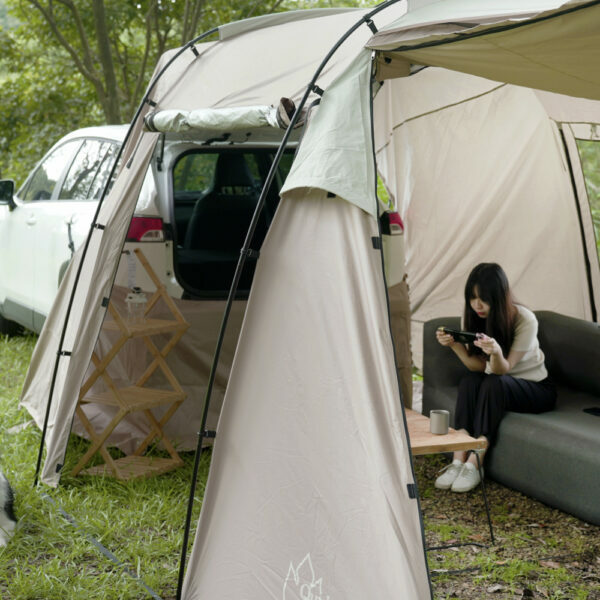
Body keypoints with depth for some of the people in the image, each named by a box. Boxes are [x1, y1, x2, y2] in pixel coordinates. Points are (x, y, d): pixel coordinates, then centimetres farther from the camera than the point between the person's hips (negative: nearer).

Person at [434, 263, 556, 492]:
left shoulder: (525, 320, -23)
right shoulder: (472, 317, -9)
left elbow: (502, 369, -25)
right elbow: (478, 366, -12)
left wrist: (496, 352, -48)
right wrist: (454, 345, -30)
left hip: (537, 388, -4)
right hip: (496, 386, 4)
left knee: (494, 383, -34)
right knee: (469, 381, -28)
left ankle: (474, 464, -33)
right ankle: (458, 461, -32)